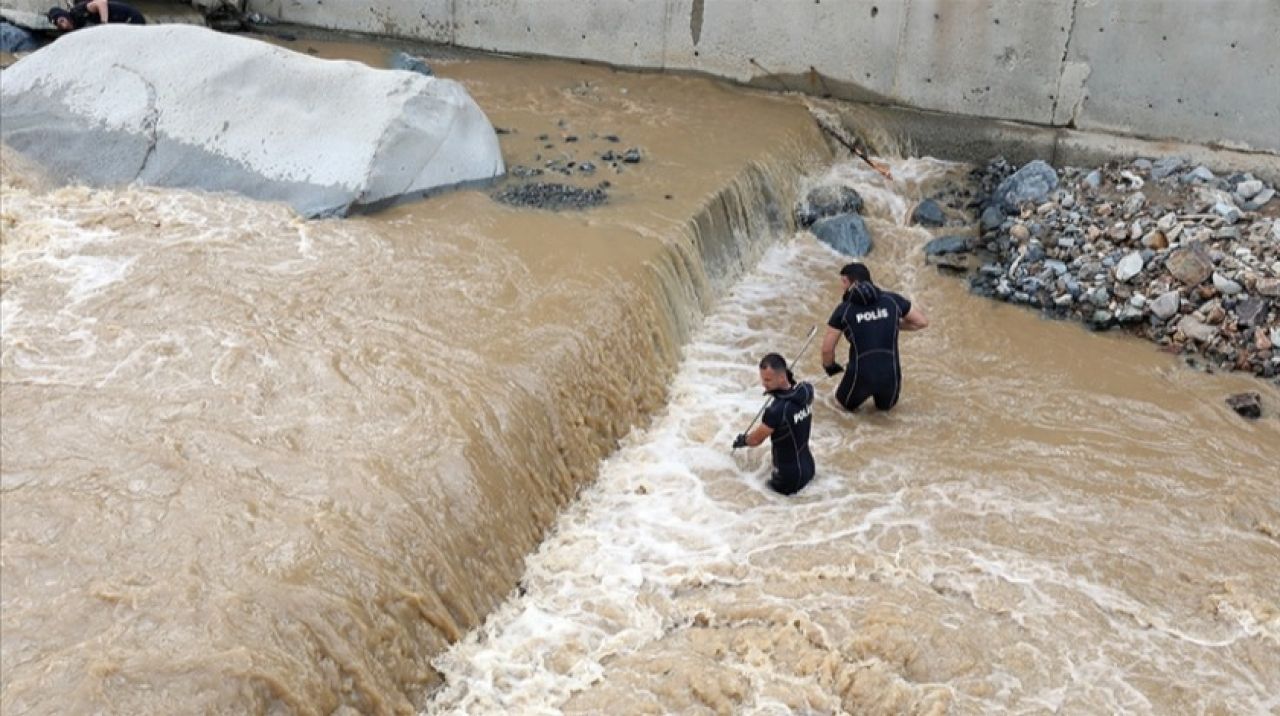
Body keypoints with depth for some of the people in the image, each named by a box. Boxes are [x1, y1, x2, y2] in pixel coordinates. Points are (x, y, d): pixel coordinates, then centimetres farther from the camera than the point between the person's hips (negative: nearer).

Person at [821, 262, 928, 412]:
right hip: (889, 376, 2)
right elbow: (923, 322, 11)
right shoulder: (892, 299, 2)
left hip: (861, 376, -2)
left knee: (848, 404, 32)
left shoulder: (843, 310, -2)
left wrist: (829, 367, 22)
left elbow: (827, 349, 0)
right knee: (885, 405, 36)